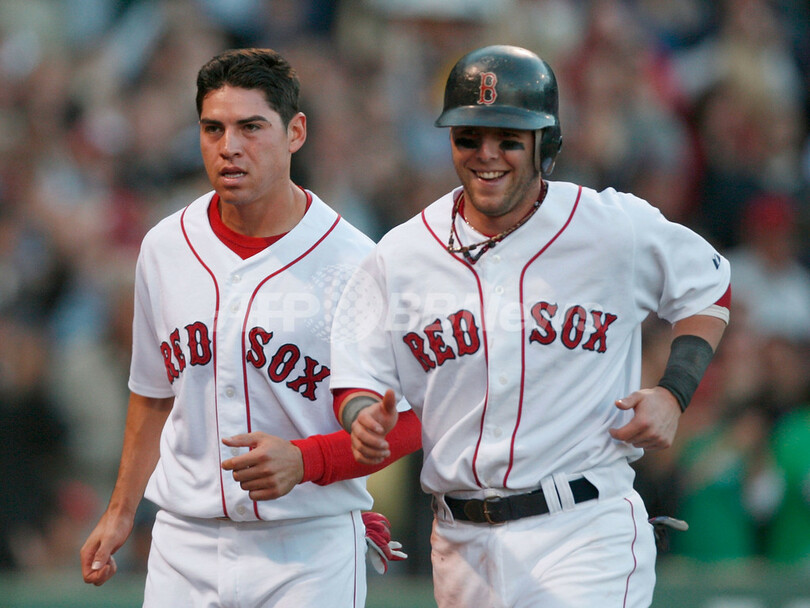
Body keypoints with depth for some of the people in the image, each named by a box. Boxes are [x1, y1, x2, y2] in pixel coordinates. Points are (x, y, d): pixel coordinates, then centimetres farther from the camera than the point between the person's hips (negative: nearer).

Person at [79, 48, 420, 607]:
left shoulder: (352, 262, -10)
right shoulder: (165, 248, 6)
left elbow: (405, 422, -9)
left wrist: (304, 460, -24)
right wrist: (121, 511, 22)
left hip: (310, 552, -4)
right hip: (184, 544, 4)